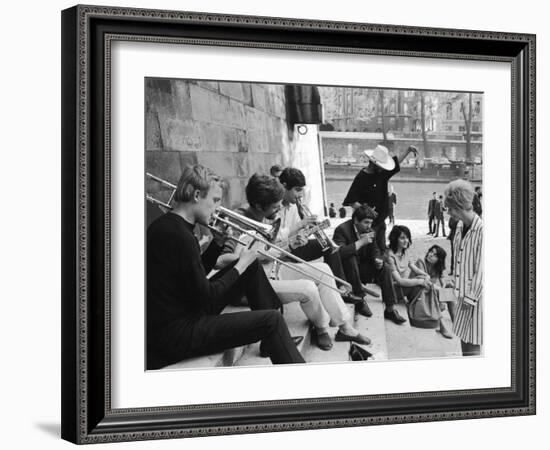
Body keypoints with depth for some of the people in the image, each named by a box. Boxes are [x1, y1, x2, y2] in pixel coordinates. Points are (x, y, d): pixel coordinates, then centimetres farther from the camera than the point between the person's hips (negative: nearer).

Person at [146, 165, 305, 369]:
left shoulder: (164, 225, 9)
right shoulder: (178, 235, -23)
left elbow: (198, 274, 20)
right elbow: (206, 297, -19)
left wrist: (218, 242, 8)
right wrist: (240, 266, -7)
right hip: (174, 334, -11)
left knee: (252, 266, 16)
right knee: (271, 321, -18)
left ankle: (270, 342, 23)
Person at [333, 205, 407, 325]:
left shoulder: (368, 231, 0)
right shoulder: (342, 230, -22)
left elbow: (375, 250, 9)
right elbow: (339, 252, -38)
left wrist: (378, 260, -16)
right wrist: (360, 242, -37)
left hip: (361, 269, 6)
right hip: (345, 273, -6)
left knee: (385, 268, -12)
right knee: (350, 257, -35)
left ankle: (390, 309, -12)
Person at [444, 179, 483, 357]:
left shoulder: (481, 231, -20)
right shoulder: (460, 226, 5)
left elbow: (481, 269, -18)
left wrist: (471, 297, -14)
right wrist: (458, 288, 9)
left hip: (476, 295, -8)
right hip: (464, 292, 8)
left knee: (472, 348, -4)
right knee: (463, 337, 15)